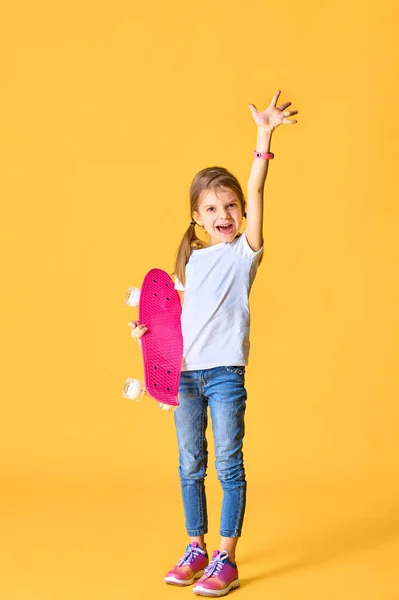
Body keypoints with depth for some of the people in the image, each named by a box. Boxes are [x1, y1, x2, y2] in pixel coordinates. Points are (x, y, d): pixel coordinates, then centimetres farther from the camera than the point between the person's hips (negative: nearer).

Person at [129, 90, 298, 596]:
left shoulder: (244, 252, -2)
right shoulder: (190, 260, 11)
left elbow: (255, 192, -14)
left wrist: (264, 136, -22)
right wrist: (148, 327, -1)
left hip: (226, 372, -5)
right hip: (185, 373, 5)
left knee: (228, 466, 1)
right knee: (190, 466, 12)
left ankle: (225, 559, 10)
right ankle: (195, 550, 26)